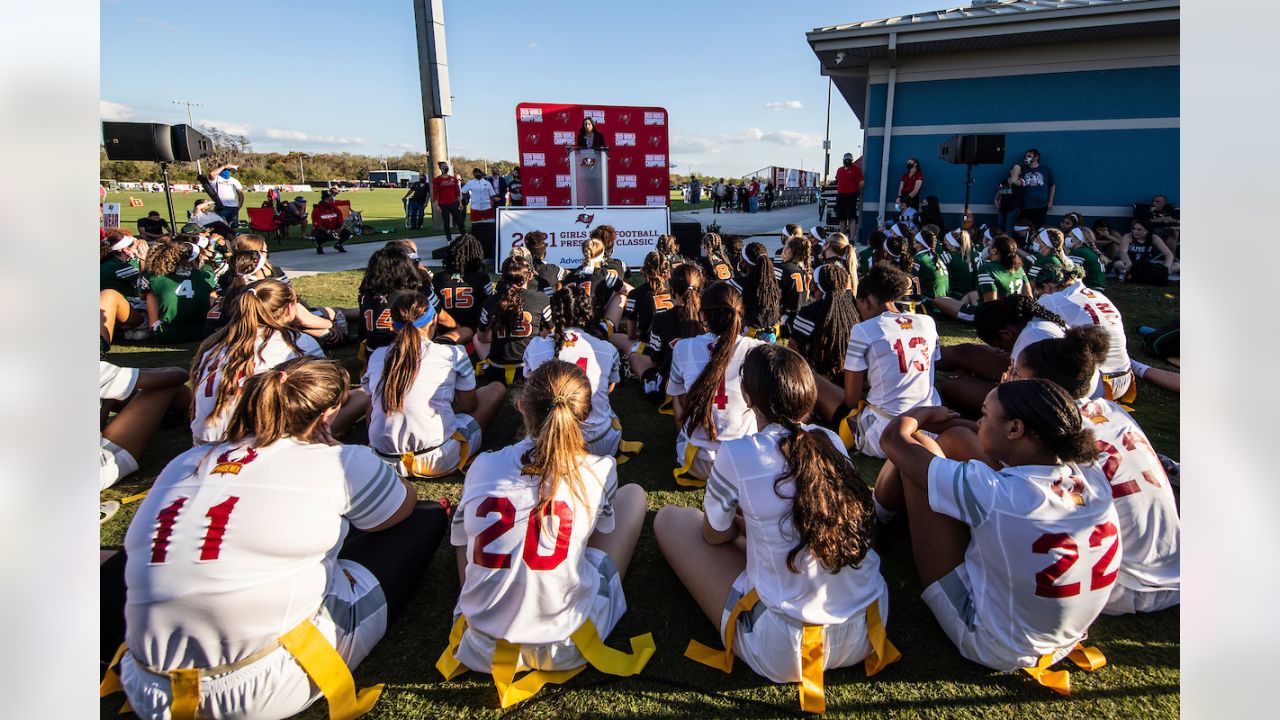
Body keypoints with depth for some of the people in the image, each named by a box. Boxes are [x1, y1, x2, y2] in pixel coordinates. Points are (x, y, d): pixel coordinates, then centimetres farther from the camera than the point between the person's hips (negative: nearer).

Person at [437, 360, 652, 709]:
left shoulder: (482, 467, -6)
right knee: (633, 494, 12)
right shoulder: (600, 471, -12)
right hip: (564, 647, -3)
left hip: (481, 648, 3)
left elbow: (461, 548, 10)